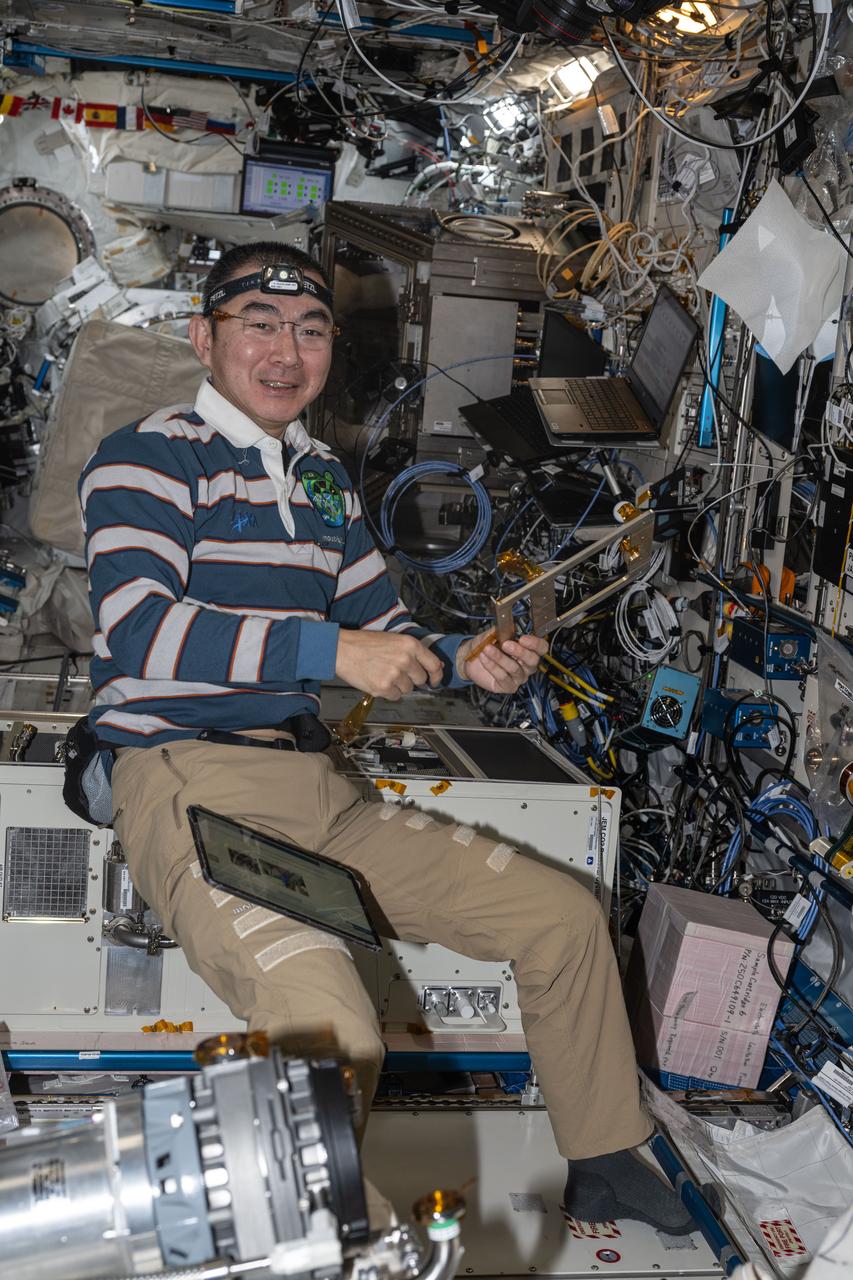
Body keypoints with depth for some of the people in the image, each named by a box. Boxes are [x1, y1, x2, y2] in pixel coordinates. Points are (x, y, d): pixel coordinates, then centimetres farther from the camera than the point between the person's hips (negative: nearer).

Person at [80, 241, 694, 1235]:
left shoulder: (324, 480, 20)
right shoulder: (148, 459, -3)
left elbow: (383, 635, 24)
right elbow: (138, 626, -19)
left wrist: (464, 664, 2)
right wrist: (330, 650, -25)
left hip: (314, 786, 8)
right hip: (189, 786, -7)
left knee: (565, 916, 6)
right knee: (335, 1034, -32)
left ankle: (604, 1164, 22)